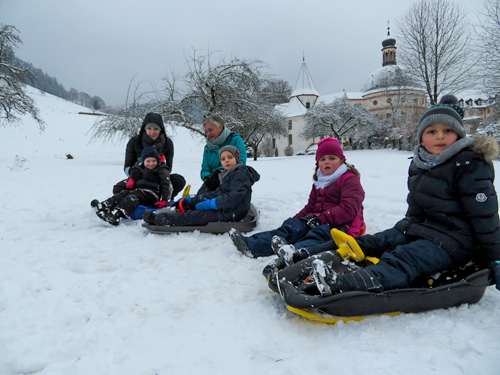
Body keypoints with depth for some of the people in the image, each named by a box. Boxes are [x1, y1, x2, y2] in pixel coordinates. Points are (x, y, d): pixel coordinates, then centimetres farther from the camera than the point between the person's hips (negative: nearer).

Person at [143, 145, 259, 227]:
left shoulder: (240, 174, -13)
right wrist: (190, 200, 13)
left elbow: (234, 198, -25)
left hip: (230, 215, -10)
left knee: (194, 216, -12)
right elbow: (216, 193, 18)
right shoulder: (229, 175, 19)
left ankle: (158, 219, -12)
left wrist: (212, 204, -22)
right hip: (223, 211, 10)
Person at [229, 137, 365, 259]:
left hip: (341, 226, -6)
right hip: (318, 220, 7)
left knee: (321, 231, -37)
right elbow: (310, 206, 26)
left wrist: (322, 219, -25)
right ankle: (252, 245, -32)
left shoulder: (350, 180, -3)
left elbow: (348, 209, -16)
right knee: (292, 226, -16)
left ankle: (299, 252, -69)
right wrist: (295, 219, 9)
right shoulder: (319, 183, 22)